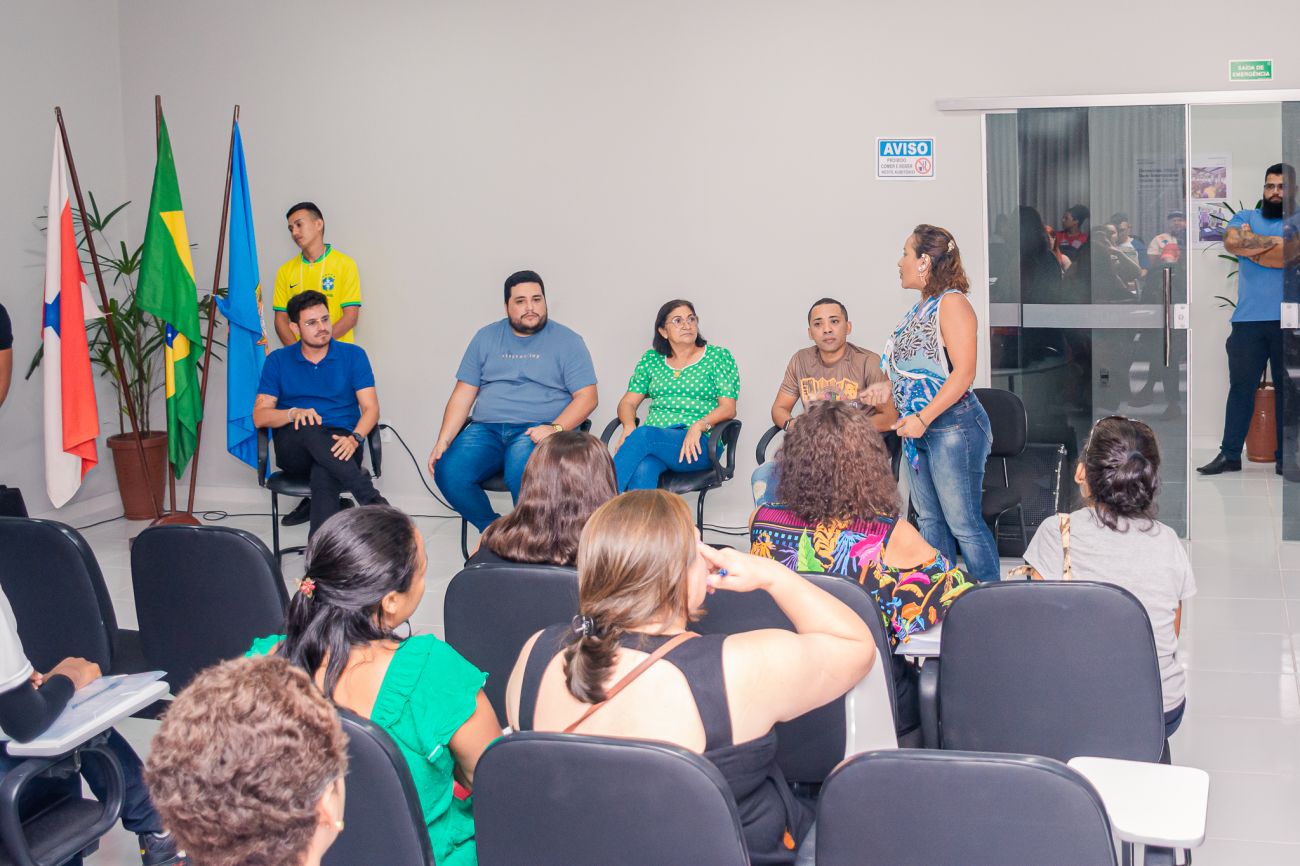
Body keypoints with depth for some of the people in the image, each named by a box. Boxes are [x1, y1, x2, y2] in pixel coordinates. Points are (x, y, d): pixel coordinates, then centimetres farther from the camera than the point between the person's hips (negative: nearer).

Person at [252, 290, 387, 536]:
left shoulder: (353, 355, 9)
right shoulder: (278, 360, 11)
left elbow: (371, 409, 1)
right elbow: (259, 416, 3)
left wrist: (354, 438, -21)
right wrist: (294, 413, -19)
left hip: (340, 447, -1)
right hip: (293, 449, 1)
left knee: (324, 475, -38)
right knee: (309, 429, -37)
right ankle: (371, 499, -44)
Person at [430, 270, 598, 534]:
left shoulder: (567, 341, 6)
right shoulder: (486, 337, 16)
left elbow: (587, 396, 0)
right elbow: (463, 394, 13)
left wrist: (555, 429, -17)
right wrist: (443, 442, 1)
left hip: (537, 432, -3)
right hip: (487, 430, 4)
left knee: (521, 472, -37)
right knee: (448, 473, -25)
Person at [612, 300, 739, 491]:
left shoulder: (718, 357, 11)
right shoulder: (651, 359, 20)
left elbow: (728, 408, 2)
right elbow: (628, 402, 17)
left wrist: (700, 425, -17)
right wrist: (629, 426, -7)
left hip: (698, 445, -2)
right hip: (653, 436, 2)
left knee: (643, 435, -34)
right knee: (643, 470, -36)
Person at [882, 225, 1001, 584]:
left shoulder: (952, 303, -13)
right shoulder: (920, 308, 14)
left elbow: (963, 372, -20)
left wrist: (923, 418, -22)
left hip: (953, 426, -9)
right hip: (919, 429, 10)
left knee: (963, 522, -5)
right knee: (929, 520, 14)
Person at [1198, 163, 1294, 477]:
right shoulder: (1244, 218, 13)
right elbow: (1232, 241, -9)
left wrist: (1253, 247, -5)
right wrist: (1275, 242, -7)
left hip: (1286, 321, -1)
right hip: (1248, 321, 1)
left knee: (1287, 389, 5)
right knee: (1241, 386, 3)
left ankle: (1284, 458, 11)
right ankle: (1230, 454, 8)